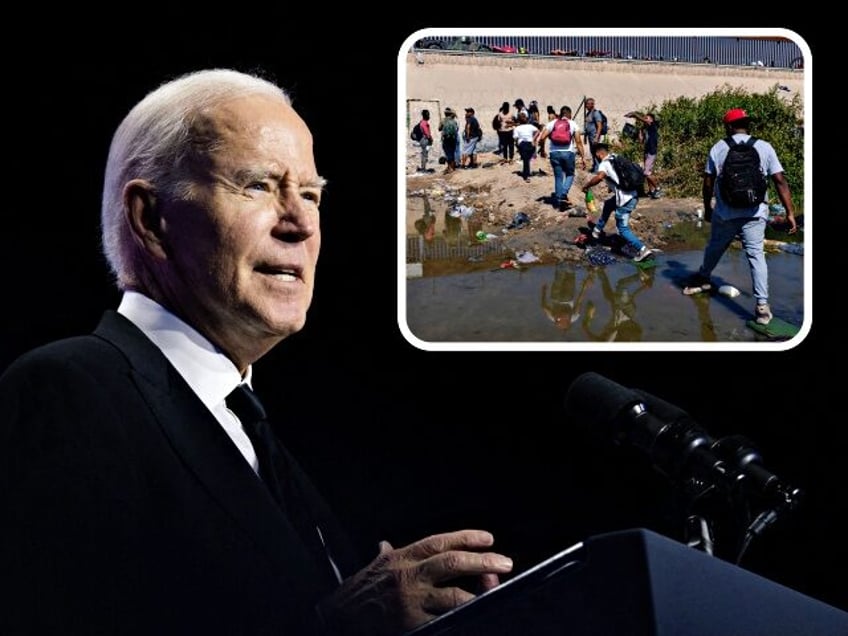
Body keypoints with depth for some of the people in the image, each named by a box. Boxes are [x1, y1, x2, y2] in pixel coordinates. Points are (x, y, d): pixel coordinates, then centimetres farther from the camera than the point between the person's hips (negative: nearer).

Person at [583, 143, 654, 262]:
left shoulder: (604, 164, -9)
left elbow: (599, 177, -31)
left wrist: (586, 185, -15)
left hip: (625, 199, -9)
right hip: (633, 194, 9)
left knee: (623, 228, 1)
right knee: (608, 204, 32)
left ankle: (642, 250, -8)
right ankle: (598, 230, 45)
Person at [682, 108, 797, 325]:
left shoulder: (718, 148, 3)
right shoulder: (764, 147, 0)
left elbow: (708, 183, 5)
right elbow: (780, 181, -4)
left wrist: (707, 208, 20)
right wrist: (790, 212, -1)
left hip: (724, 213, 1)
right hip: (754, 213, -1)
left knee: (714, 248, 21)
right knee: (756, 254, -1)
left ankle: (702, 279, 45)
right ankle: (762, 305, -11)